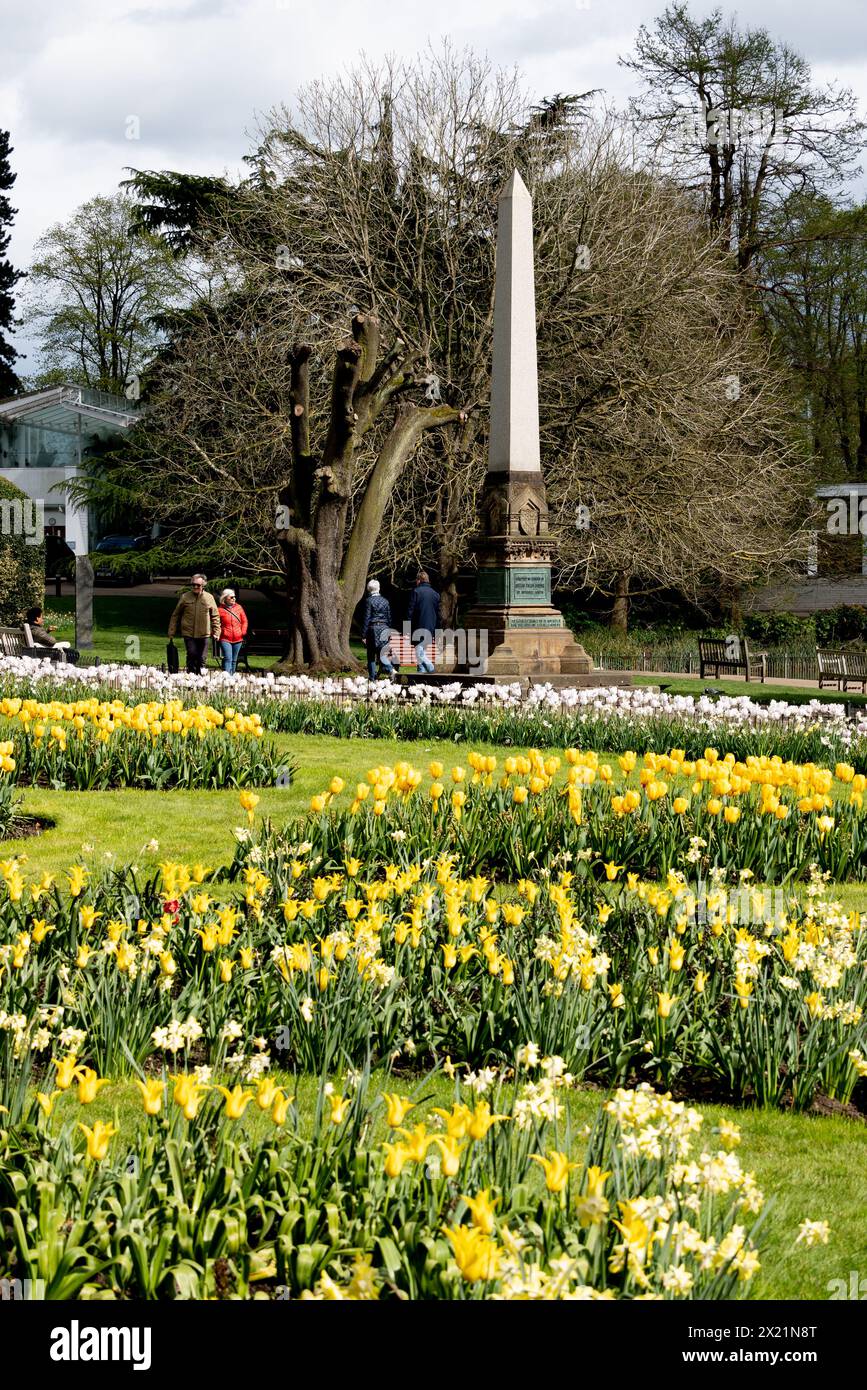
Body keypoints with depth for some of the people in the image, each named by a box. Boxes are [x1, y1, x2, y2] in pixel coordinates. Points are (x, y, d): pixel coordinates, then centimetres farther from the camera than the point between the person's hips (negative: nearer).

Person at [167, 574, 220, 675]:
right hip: (188, 633, -1)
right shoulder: (185, 597, 2)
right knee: (192, 654, -12)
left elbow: (215, 616, 9)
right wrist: (171, 631, 6)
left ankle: (200, 674, 19)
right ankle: (191, 673, 0)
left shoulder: (209, 598, 4)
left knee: (201, 657, 6)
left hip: (203, 634, 1)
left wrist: (216, 632, 3)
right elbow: (175, 615, 9)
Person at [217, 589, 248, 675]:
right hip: (225, 639, -4)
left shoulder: (238, 607, 9)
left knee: (234, 660, 11)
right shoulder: (220, 609, -2)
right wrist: (219, 632, -8)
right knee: (228, 659, -16)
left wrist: (243, 632, 4)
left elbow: (244, 621, 13)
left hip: (237, 639, 4)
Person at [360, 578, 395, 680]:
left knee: (371, 655, 6)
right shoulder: (385, 601, 7)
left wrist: (363, 635, -7)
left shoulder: (369, 601, -8)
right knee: (381, 653, 7)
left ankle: (372, 677, 8)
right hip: (384, 629, 4)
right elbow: (389, 618, 11)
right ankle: (390, 669, -17)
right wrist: (388, 633, 20)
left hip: (373, 629, -4)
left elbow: (366, 618, -9)